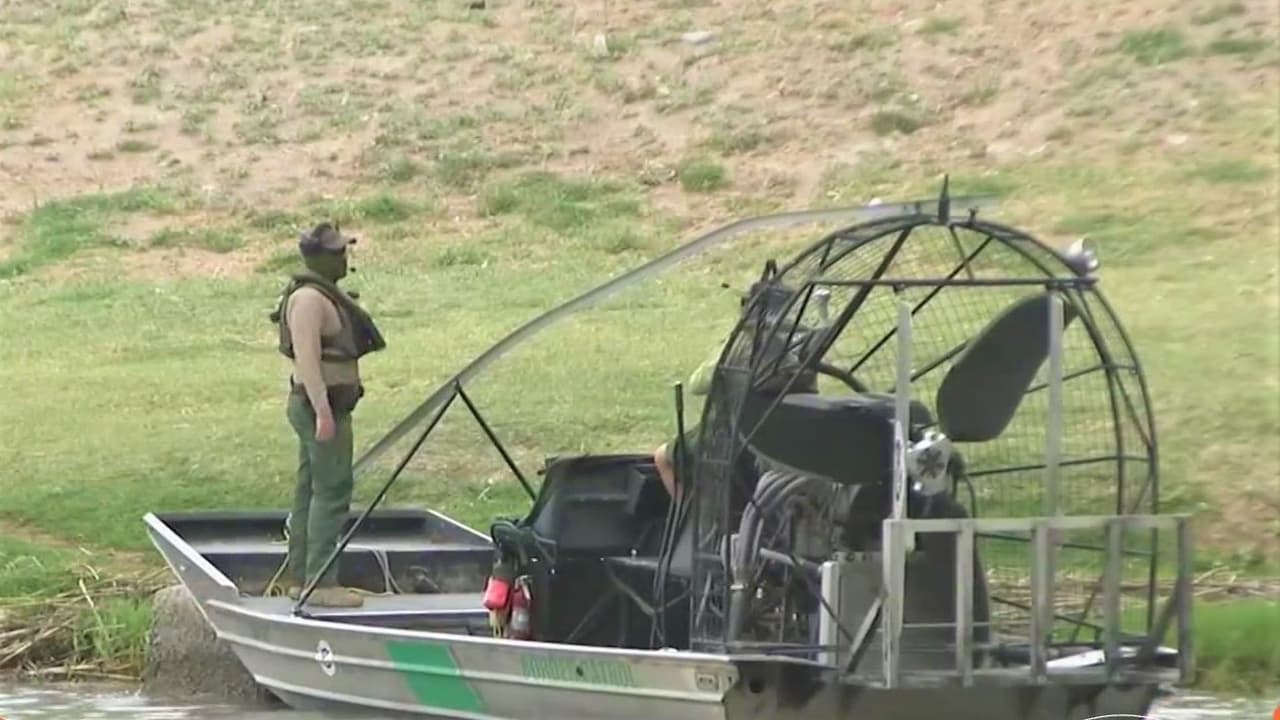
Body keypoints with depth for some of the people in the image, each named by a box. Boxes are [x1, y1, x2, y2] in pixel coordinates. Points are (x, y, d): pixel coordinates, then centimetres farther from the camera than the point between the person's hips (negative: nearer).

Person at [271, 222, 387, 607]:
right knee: (331, 491, -11)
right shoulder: (309, 299, -18)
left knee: (311, 490, 13)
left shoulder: (323, 294, 16)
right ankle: (321, 583, -12)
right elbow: (306, 358, -24)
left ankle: (300, 577, 18)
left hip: (323, 405, 11)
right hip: (321, 404, -11)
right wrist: (323, 412, -27)